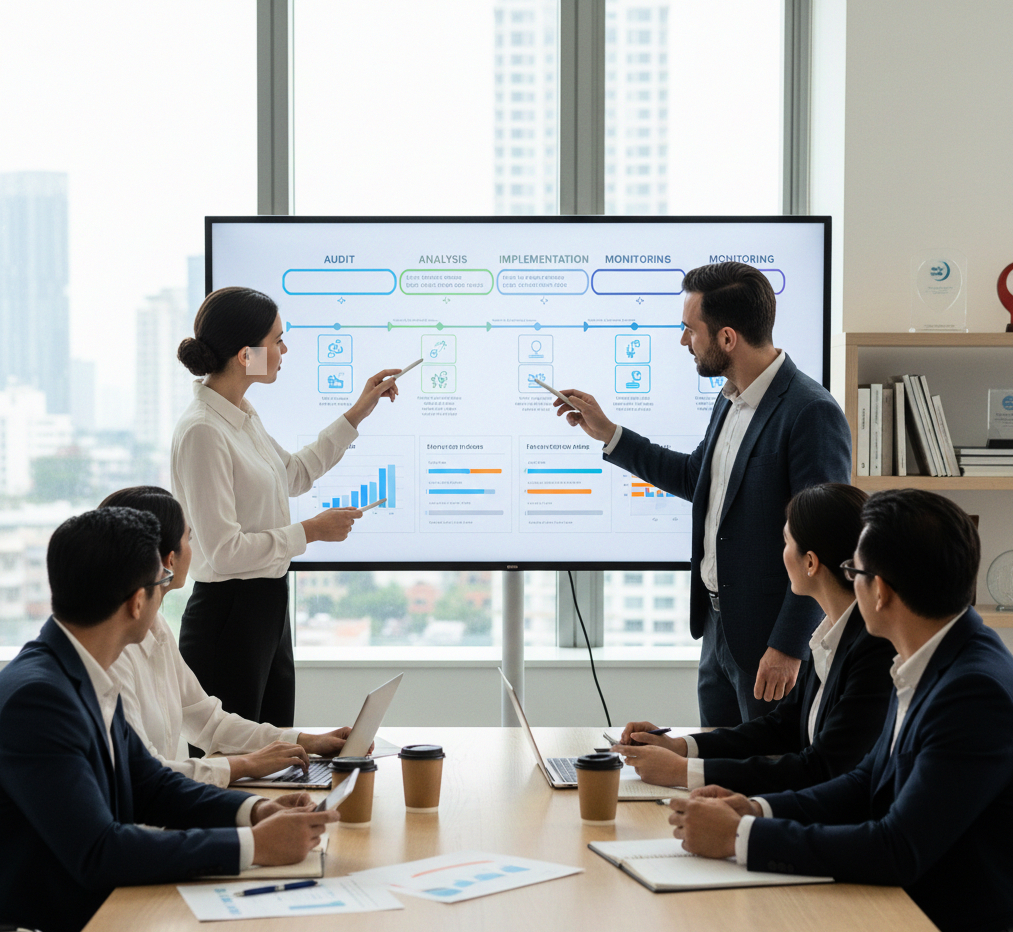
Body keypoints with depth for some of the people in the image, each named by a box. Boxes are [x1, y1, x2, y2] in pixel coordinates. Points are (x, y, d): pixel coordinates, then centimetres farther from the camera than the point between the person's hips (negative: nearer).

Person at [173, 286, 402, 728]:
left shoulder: (243, 414, 9)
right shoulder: (202, 431, -20)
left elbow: (294, 474, 28)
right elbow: (224, 551, -23)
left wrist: (357, 414, 25)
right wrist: (310, 531, -14)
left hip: (268, 608, 10)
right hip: (228, 615, -10)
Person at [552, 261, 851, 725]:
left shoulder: (812, 414, -20)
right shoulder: (731, 400, 9)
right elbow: (697, 478, 27)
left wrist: (788, 647, -22)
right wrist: (607, 433, 22)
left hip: (771, 639, -9)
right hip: (718, 627, 9)